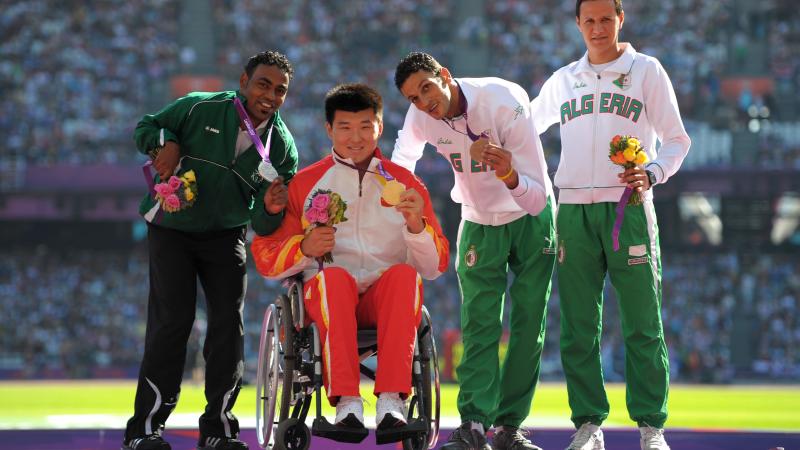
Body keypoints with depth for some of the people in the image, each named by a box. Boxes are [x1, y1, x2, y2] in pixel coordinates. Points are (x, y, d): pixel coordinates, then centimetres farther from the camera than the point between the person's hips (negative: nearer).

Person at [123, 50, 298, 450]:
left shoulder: (283, 147, -8)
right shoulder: (200, 109, -16)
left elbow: (265, 226, -8)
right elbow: (146, 127, -1)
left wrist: (271, 209, -32)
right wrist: (165, 143, -23)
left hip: (225, 235, 3)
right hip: (172, 227, -3)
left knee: (228, 324, -6)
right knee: (171, 321, -12)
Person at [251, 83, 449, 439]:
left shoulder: (405, 183, 13)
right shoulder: (305, 183, 11)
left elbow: (435, 267, 8)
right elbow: (266, 259, 7)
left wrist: (416, 226, -13)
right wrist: (304, 248, -14)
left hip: (386, 299, 1)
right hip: (325, 294, -1)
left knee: (405, 274, -33)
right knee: (335, 275, -35)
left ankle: (391, 400, -42)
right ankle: (346, 402, -44)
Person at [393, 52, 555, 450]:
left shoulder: (503, 104, -33)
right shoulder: (420, 118, -20)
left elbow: (537, 200, -35)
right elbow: (401, 163, 6)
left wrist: (509, 177, -53)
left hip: (530, 219, -2)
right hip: (478, 222, 2)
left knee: (529, 325, -2)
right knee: (479, 326, -9)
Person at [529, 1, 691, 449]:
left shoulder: (646, 71, 7)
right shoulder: (563, 81, 16)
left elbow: (676, 139, 4)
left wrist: (651, 174, -14)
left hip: (628, 207, -3)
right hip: (573, 210, 3)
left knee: (643, 324, -6)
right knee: (578, 327, 0)